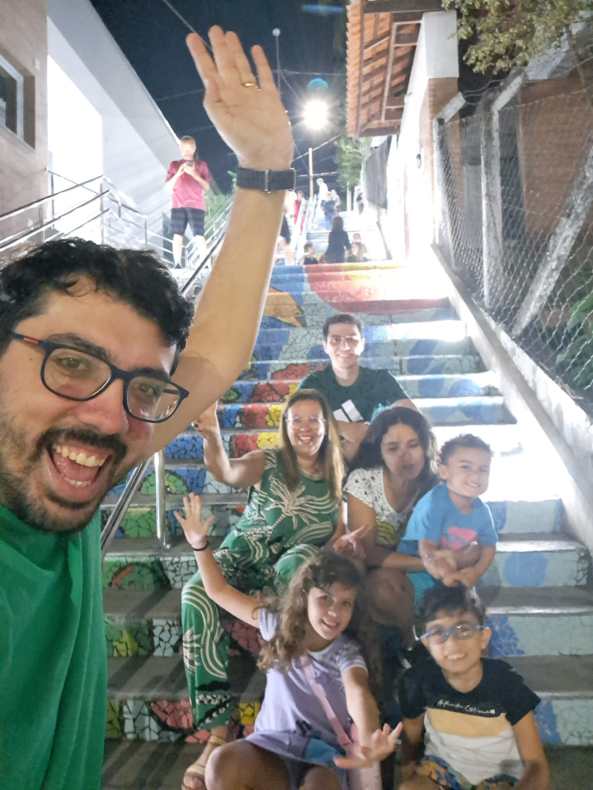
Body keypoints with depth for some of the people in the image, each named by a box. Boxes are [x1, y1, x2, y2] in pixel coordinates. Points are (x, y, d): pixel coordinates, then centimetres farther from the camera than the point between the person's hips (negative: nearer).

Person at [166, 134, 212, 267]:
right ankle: (177, 264, -4)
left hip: (196, 206, -1)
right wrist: (178, 173, -9)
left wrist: (194, 174, -10)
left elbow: (207, 187, 3)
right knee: (177, 236, -5)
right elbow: (169, 186, 6)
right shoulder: (174, 165, 13)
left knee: (199, 236, -11)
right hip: (178, 206, 1)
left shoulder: (201, 165, 10)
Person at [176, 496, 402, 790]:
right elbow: (220, 591, 3)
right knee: (221, 763, -29)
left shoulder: (347, 653, -14)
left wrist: (366, 741, -62)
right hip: (272, 746, 2)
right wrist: (200, 544, -9)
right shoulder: (279, 624, -4)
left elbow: (358, 692, -39)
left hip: (324, 755, -2)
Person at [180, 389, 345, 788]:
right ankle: (218, 731, -31)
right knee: (196, 593, -33)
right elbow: (226, 472, -22)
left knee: (302, 558, -37)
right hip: (244, 558, 0)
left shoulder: (336, 476, 7)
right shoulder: (268, 461, 0)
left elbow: (338, 535, 11)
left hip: (294, 570, 1)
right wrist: (212, 436, -43)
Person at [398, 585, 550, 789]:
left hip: (499, 771, 0)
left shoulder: (507, 684, -24)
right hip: (443, 763, 0)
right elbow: (411, 741, -2)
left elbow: (536, 764, -20)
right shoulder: (418, 681, -21)